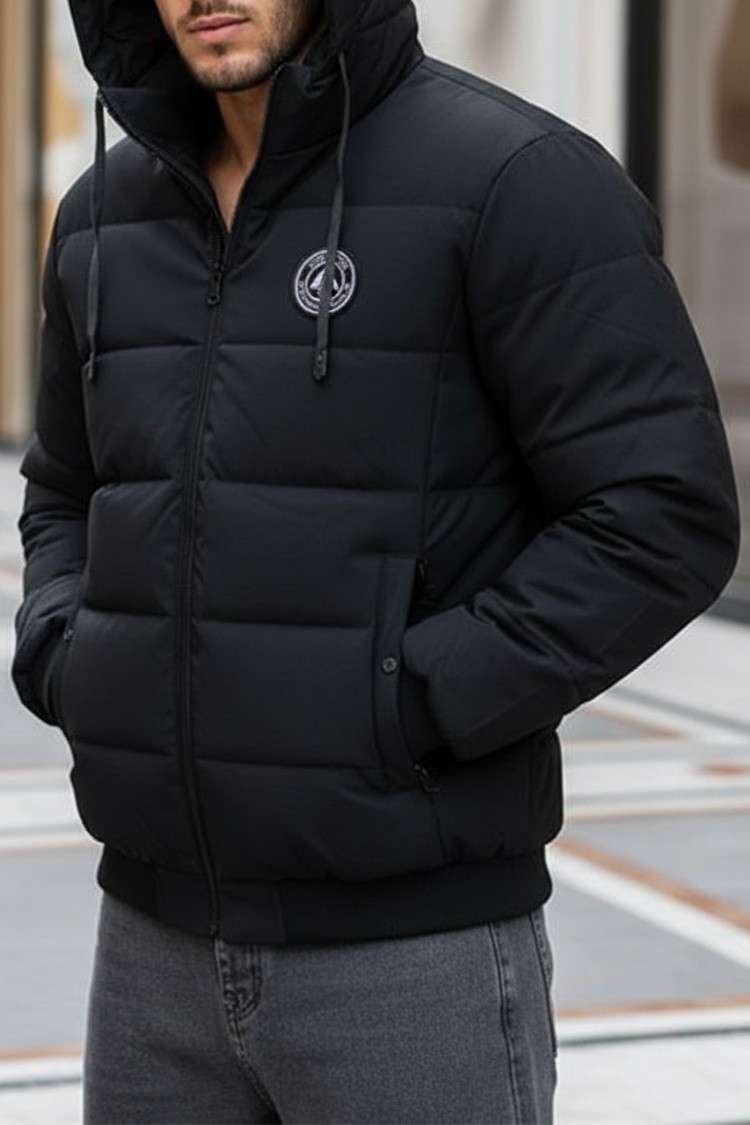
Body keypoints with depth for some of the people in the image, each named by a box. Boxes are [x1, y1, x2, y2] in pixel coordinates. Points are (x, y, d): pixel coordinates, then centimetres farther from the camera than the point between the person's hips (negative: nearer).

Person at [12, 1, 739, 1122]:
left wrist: (401, 714, -21)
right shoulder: (112, 216, 8)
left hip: (418, 957, -6)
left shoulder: (517, 178, -13)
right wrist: (64, 660, 1)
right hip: (163, 942, 6)